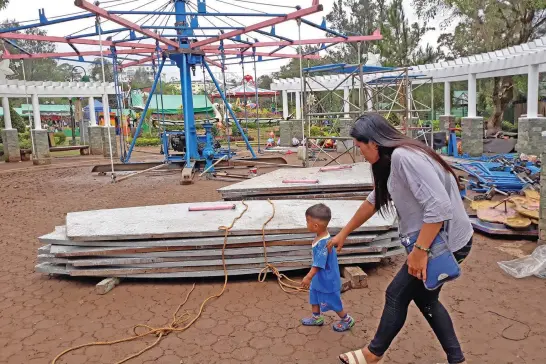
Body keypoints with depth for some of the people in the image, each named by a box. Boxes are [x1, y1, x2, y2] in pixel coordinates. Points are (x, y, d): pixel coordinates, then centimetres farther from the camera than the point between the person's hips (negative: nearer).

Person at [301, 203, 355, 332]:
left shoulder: (323, 243, -35)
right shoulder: (320, 236, -6)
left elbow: (318, 264, -29)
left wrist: (308, 277, -22)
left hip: (327, 279, -9)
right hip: (319, 277, 9)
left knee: (332, 301, 10)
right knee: (314, 296, 22)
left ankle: (347, 320, 31)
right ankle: (317, 318, 41)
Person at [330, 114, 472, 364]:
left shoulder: (403, 156, -24)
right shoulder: (393, 160, 9)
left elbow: (439, 206, -31)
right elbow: (373, 201, 19)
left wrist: (419, 250, -27)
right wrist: (343, 233, 25)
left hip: (443, 241, -10)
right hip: (433, 239, 10)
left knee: (397, 295, 6)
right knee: (424, 298, 21)